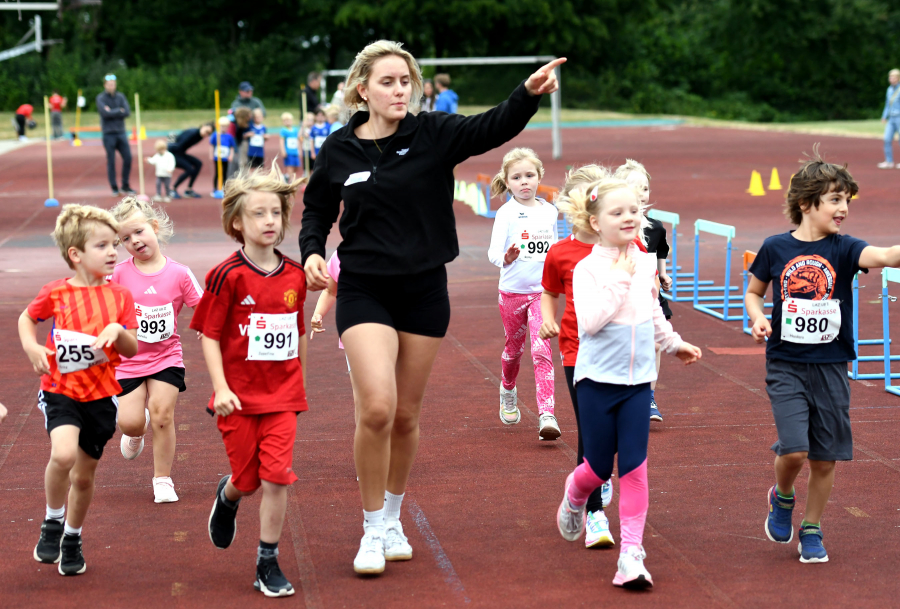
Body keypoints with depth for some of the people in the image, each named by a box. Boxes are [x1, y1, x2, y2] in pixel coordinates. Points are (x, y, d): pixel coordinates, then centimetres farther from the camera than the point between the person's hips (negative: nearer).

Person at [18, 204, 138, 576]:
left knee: (84, 476, 11)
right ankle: (52, 522, -1)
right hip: (60, 390, -3)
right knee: (63, 454, -27)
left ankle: (73, 539, 36)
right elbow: (26, 318, 12)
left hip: (101, 395, 3)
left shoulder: (119, 297, 0)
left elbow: (133, 350, 0)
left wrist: (117, 331, -20)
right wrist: (31, 347, -6)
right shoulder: (55, 293, -6)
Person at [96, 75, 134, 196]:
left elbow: (127, 112, -5)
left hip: (121, 132, 3)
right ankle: (114, 188, 7)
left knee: (128, 158, -2)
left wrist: (112, 112, -11)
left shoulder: (120, 97, 9)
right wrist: (119, 111, -8)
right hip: (109, 133, -3)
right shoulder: (100, 98, -2)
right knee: (111, 161, -1)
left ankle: (125, 186, 10)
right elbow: (105, 113, -17)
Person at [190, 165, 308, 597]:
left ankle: (268, 562, 5)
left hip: (282, 395, 2)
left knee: (277, 476, -8)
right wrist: (220, 388, -16)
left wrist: (300, 382, 19)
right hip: (239, 395, -2)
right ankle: (228, 497, 47)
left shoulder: (294, 276, 2)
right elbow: (210, 335, -9)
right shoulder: (228, 277, -11)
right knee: (247, 479, 9)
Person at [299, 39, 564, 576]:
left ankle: (392, 519, 34)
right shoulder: (339, 151, -1)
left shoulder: (434, 134, -5)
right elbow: (318, 208, 14)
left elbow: (493, 129, -22)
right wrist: (312, 250, -5)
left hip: (425, 290, 1)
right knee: (377, 408, -16)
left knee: (407, 416, 11)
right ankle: (372, 530, 3)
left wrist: (530, 93, -41)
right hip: (364, 292, -1)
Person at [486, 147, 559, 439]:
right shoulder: (506, 213, -8)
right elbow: (493, 252, -16)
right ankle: (508, 390, 47)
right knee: (514, 348, 16)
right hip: (512, 291, -1)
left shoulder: (550, 211, 4)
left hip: (542, 292, 1)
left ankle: (546, 415, -18)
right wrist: (506, 257, -37)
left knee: (542, 350, -12)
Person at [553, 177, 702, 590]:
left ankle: (631, 554, 1)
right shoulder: (588, 269, -11)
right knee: (599, 466, 6)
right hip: (598, 380, -4)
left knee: (634, 467, -3)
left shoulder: (646, 263, 6)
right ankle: (574, 499, 41)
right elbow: (590, 320, -24)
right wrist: (619, 279, -24)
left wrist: (673, 343, 29)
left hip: (638, 381, 4)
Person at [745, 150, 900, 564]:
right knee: (794, 450, -14)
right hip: (786, 364, -1)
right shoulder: (776, 248, -1)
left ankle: (811, 531, 27)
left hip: (831, 366, 2)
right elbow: (753, 292, 13)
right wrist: (758, 319, -7)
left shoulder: (843, 249, -3)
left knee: (825, 459, 6)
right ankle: (782, 498, 20)